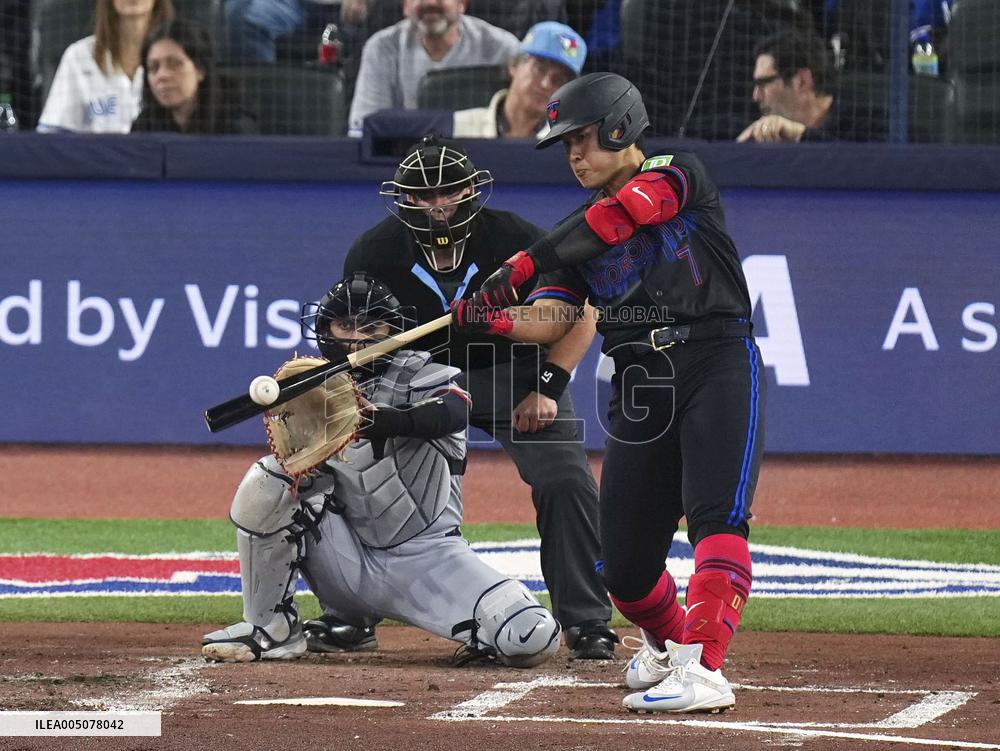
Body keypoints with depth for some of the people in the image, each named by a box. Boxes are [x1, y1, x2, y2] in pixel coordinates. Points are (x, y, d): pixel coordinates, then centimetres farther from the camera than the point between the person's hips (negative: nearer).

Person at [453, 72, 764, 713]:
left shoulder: (679, 177, 1)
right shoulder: (582, 234, 16)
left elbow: (618, 218, -19)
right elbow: (550, 322, 3)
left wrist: (524, 264, -25)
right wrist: (490, 318, -18)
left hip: (718, 365, -6)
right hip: (638, 388, 6)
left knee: (717, 516, -24)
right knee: (624, 563, 5)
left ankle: (703, 669, -33)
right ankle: (666, 643, 35)